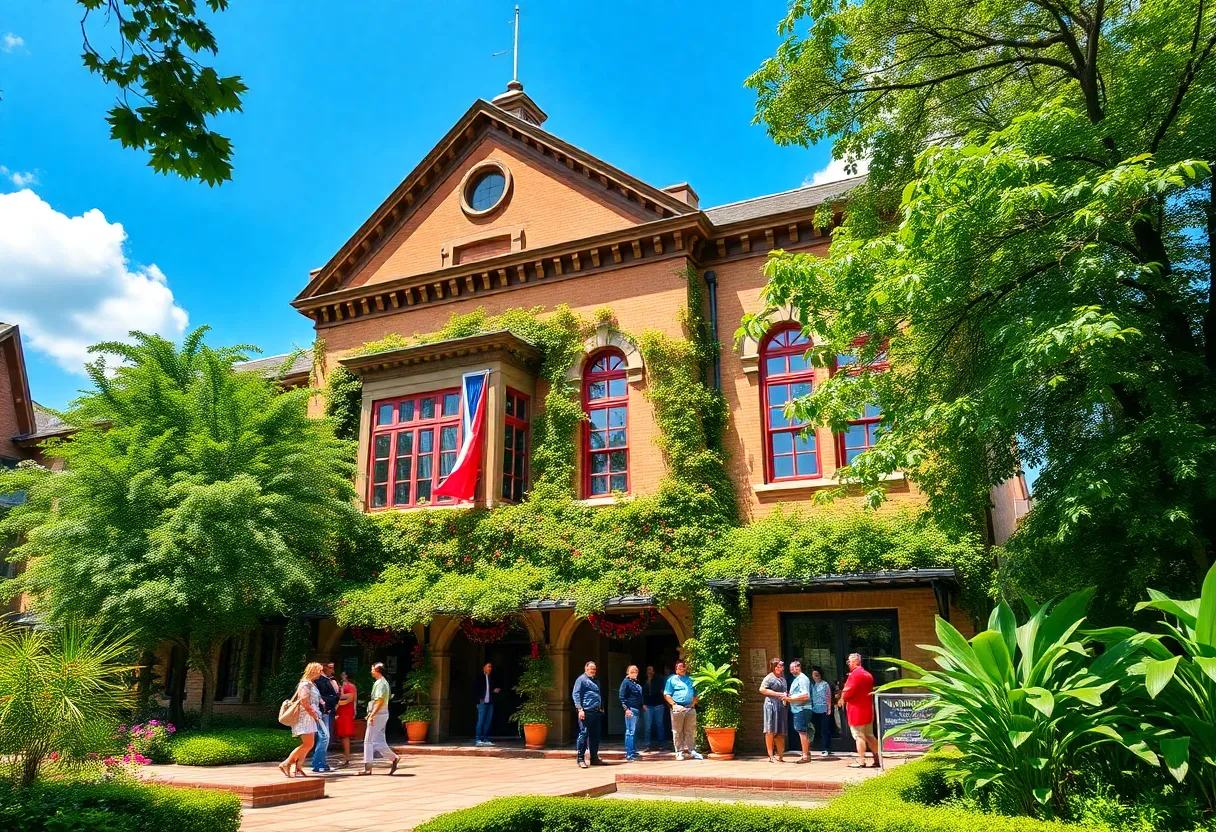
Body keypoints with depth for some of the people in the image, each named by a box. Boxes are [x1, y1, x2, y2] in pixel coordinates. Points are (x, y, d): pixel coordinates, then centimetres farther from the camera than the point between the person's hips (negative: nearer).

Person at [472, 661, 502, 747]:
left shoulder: (491, 678, 16)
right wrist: (479, 699, -11)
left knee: (488, 721, 5)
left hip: (490, 702, 6)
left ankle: (485, 739, 10)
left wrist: (495, 691, 3)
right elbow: (475, 689, -2)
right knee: (480, 721, -8)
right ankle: (477, 740, -5)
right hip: (482, 702, -6)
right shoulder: (478, 677, 1)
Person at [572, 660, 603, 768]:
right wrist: (580, 709, -18)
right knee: (584, 734, -8)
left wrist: (601, 707, 20)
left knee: (595, 735, 11)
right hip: (586, 712, -8)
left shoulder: (595, 681, 23)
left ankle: (594, 758, 20)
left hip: (596, 712, 8)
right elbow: (576, 694, -10)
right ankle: (580, 759, -4)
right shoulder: (581, 679, -3)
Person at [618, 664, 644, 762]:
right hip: (631, 710, -8)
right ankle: (629, 755, -7)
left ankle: (634, 753, 18)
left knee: (635, 732, 12)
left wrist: (642, 704, 17)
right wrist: (626, 708, -17)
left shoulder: (636, 682, 16)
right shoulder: (626, 682, -7)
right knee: (630, 732, -9)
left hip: (637, 710, 8)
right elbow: (622, 696, -11)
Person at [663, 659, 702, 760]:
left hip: (690, 709, 3)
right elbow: (666, 695, -1)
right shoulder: (672, 679, 4)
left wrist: (693, 703, 2)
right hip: (678, 709, -3)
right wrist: (674, 705, -10)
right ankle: (679, 752, 7)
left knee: (690, 731, 6)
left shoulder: (690, 679, 15)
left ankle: (691, 750, 12)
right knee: (677, 731, 0)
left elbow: (696, 694, 16)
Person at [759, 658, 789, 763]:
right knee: (771, 731, -4)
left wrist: (786, 695, 11)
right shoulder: (769, 678, -5)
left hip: (781, 706, 8)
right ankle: (771, 756, -1)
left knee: (780, 732, 9)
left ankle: (780, 755, 15)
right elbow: (762, 689, -16)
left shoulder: (783, 678, 19)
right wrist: (776, 694, -17)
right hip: (771, 705, -7)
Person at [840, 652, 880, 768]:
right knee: (869, 736, 13)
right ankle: (878, 760, 12)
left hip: (856, 710, -9)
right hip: (868, 710, 9)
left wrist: (842, 698, -1)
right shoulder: (868, 674, 15)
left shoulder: (855, 674, -15)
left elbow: (848, 691, -22)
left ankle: (861, 761, -2)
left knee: (858, 736, -4)